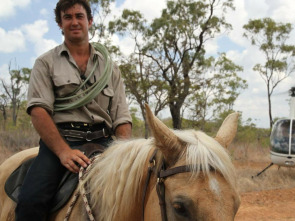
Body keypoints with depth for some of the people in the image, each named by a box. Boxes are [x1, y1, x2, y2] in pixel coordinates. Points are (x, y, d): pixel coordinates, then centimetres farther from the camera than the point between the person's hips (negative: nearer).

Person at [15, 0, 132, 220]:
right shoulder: (46, 63, 10)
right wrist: (64, 151, -20)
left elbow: (122, 117, 12)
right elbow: (38, 110, -4)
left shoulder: (110, 67, 18)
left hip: (103, 142, 3)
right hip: (59, 140, -2)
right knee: (30, 201, -28)